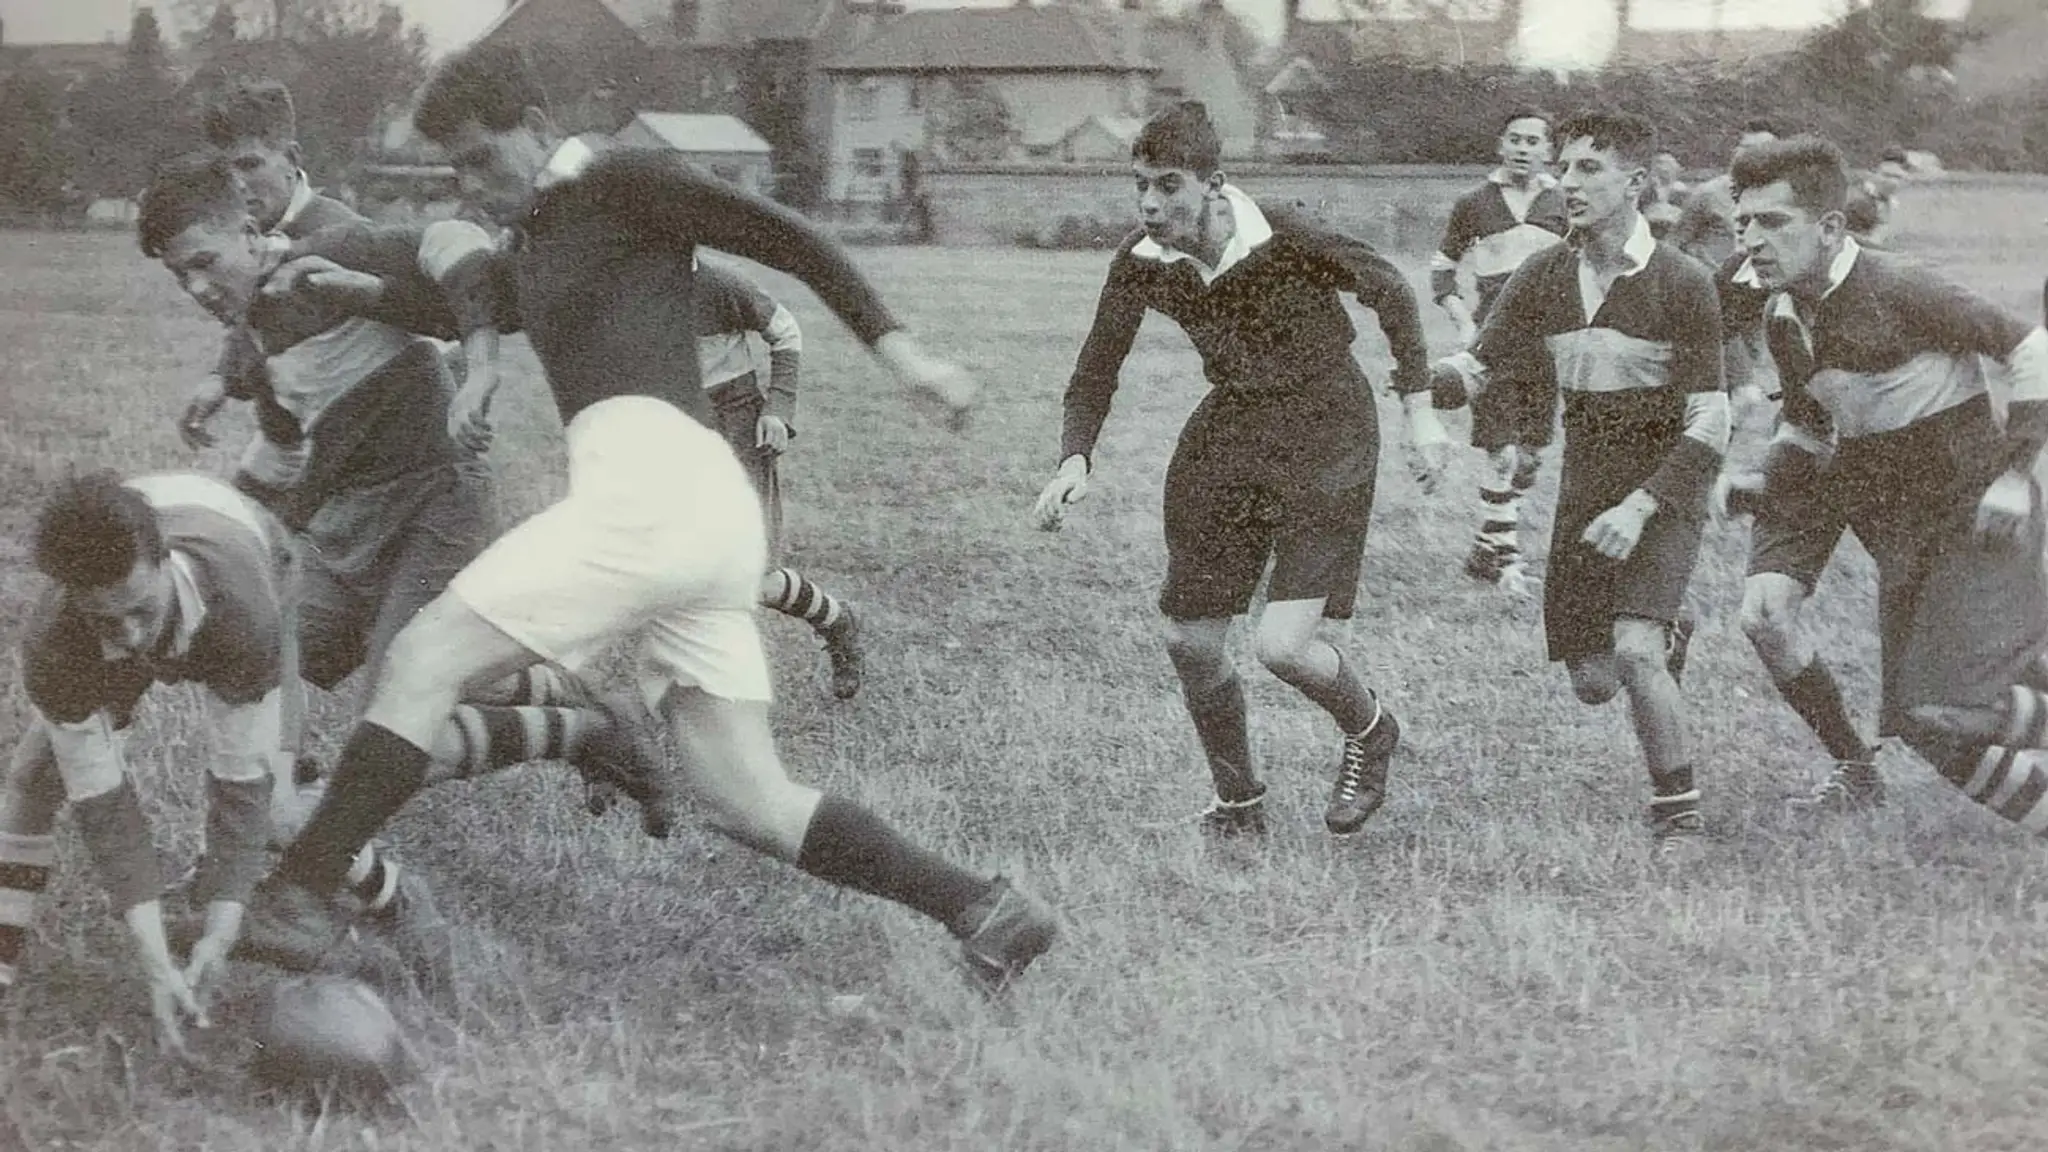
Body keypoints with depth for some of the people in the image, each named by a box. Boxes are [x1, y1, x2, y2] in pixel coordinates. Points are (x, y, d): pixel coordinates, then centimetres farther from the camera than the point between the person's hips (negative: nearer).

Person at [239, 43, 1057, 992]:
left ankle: (295, 901, -7)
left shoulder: (619, 184, 3)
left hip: (651, 477, -9)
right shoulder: (533, 234, 27)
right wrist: (485, 367, 18)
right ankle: (981, 909, 4)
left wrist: (899, 350, -7)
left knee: (420, 662, -6)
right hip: (718, 517, 9)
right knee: (753, 807, 6)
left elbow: (785, 238, 0)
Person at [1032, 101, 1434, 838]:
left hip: (1325, 429, -5)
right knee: (1188, 642, 5)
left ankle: (1370, 733, 19)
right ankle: (1240, 804, 29)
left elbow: (1388, 289, -7)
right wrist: (1075, 459, -15)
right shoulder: (1142, 263, -10)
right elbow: (1097, 369, 2)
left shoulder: (1283, 241, -23)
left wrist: (1419, 409, -6)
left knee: (1282, 646, -15)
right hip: (1230, 426, 5)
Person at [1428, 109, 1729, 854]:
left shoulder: (1681, 284, -13)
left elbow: (1709, 422, -13)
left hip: (1665, 490, -5)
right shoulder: (1545, 277, 1)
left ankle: (1680, 814, -4)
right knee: (1591, 681, 6)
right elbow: (1477, 368, 3)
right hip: (1584, 488, 5)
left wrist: (1640, 507, -22)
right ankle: (1667, 638, 42)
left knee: (1634, 652, -24)